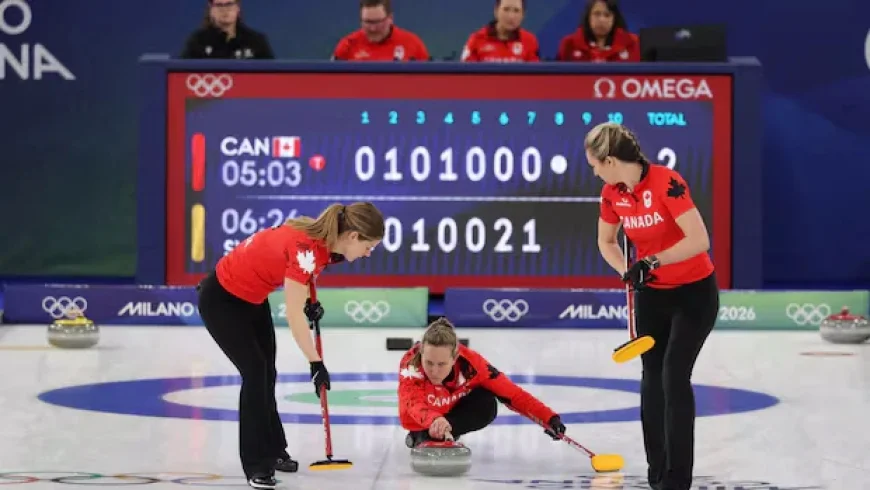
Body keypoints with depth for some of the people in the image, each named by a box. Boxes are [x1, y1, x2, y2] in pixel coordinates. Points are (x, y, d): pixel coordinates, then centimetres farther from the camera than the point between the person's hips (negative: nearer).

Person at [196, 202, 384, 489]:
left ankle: (272, 451, 29)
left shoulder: (320, 238, -7)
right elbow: (294, 315, -31)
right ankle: (257, 466, -5)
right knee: (255, 371, -12)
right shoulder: (305, 247, -33)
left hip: (252, 297, 9)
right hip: (222, 299, -9)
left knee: (267, 373, 15)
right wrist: (315, 363, -28)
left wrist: (309, 303, 2)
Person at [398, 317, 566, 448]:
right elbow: (415, 404, -53)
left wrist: (549, 418, -40)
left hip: (453, 409, 1)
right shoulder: (411, 364, -38)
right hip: (421, 421, -1)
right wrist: (435, 420, -76)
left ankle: (431, 436, -15)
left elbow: (511, 393, -31)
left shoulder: (470, 362, -33)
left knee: (486, 405, -29)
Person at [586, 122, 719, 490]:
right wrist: (627, 273, -7)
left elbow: (700, 240, -29)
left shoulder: (666, 183, -25)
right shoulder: (612, 194, -4)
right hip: (652, 294, 7)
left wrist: (653, 261, -33)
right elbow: (606, 242, 12)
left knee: (674, 376, -12)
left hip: (694, 293, -7)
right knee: (652, 375, 7)